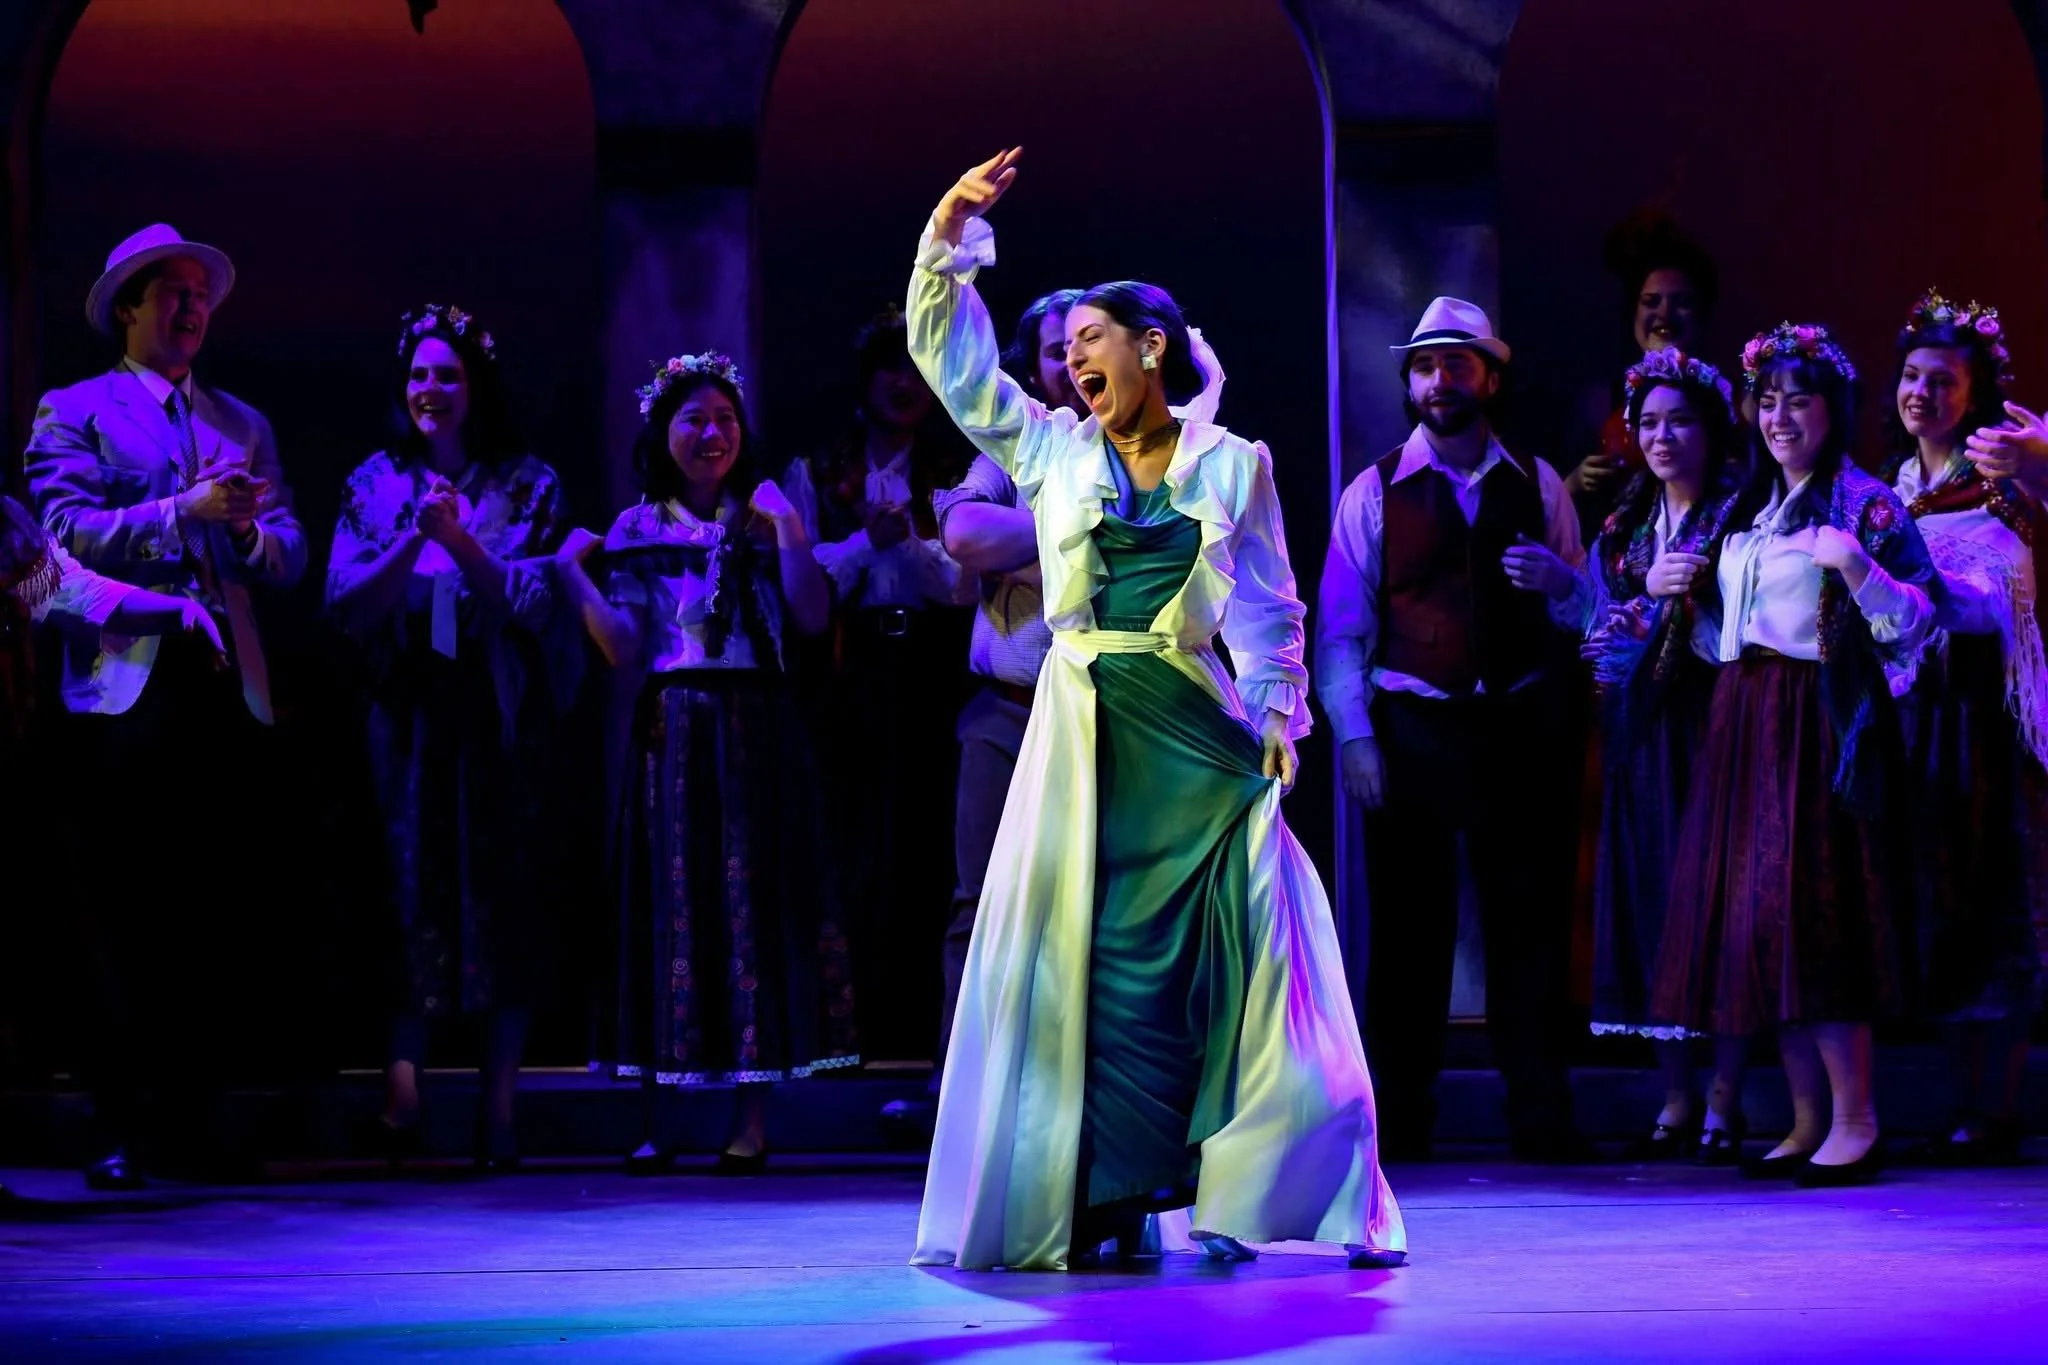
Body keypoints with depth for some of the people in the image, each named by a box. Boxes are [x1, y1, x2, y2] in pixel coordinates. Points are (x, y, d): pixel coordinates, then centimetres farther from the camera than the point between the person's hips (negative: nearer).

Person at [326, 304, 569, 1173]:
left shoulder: (527, 486, 7)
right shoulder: (375, 485, 11)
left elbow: (532, 601, -3)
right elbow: (346, 603, 1)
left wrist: (458, 538, -15)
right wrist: (413, 540, -13)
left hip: (498, 718, -1)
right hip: (408, 713, 1)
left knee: (501, 889, -3)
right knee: (407, 881, -7)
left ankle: (498, 1109, 0)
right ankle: (402, 1088, -9)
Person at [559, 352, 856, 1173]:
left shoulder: (763, 519, 9)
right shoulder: (637, 531, 7)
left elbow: (812, 620, -4)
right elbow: (625, 651, -3)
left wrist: (787, 529, -10)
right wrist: (574, 574, -11)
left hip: (756, 734, 1)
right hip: (673, 733, 0)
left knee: (753, 903, -1)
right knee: (668, 904, -2)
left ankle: (750, 1121, 3)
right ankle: (651, 1124, 2)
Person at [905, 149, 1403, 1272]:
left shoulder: (1232, 465, 7)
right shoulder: (1052, 452, 11)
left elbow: (1268, 607, 10)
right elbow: (948, 352, 9)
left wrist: (1278, 717, 1)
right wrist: (949, 238, 0)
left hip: (1200, 736, -1)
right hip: (1088, 734, 1)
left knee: (1241, 954, -5)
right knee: (1097, 955, -1)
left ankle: (1239, 1197, 1)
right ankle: (1106, 1200, 4)